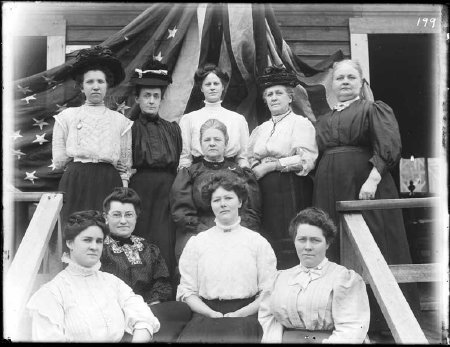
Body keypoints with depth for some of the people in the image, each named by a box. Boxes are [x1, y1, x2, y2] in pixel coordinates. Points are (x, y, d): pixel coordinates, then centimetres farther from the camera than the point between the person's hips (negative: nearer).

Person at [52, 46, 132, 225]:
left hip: (109, 185, 1)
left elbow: (126, 167, 10)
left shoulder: (120, 121, 11)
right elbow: (59, 161, 7)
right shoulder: (67, 116, 10)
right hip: (75, 185, 0)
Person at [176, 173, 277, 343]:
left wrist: (238, 314, -10)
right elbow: (188, 291, 6)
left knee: (238, 335, -31)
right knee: (192, 336, -28)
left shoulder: (258, 242, 9)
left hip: (246, 314, -1)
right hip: (206, 314, 1)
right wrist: (213, 314, -9)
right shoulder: (195, 243, 12)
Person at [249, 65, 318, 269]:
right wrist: (255, 169, -6)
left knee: (288, 246, -7)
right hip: (263, 190, 5)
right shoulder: (260, 129, 20)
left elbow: (306, 160, -11)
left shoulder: (301, 123, 2)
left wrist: (270, 165, -11)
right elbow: (250, 160, 17)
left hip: (290, 189, -5)